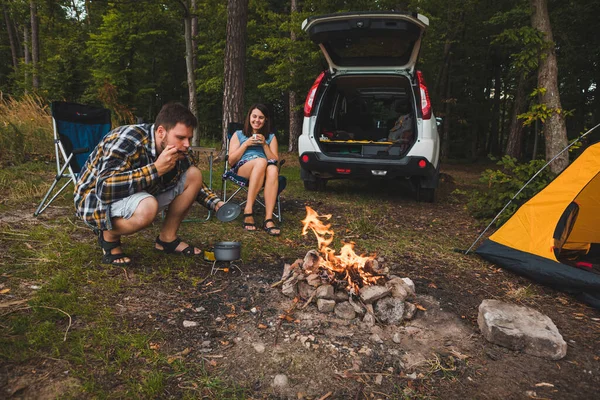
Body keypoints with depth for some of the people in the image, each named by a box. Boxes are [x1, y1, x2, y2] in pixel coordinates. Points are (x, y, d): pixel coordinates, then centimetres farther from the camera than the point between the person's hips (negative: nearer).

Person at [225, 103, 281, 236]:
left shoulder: (271, 137, 25)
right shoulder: (238, 135, 21)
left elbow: (275, 161, 13)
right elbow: (231, 161, 11)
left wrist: (264, 144, 2)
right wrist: (246, 144, 1)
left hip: (263, 174, 1)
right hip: (242, 169, -1)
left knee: (273, 169, -38)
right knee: (261, 161, -37)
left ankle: (268, 219, -46)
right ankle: (248, 211, -41)